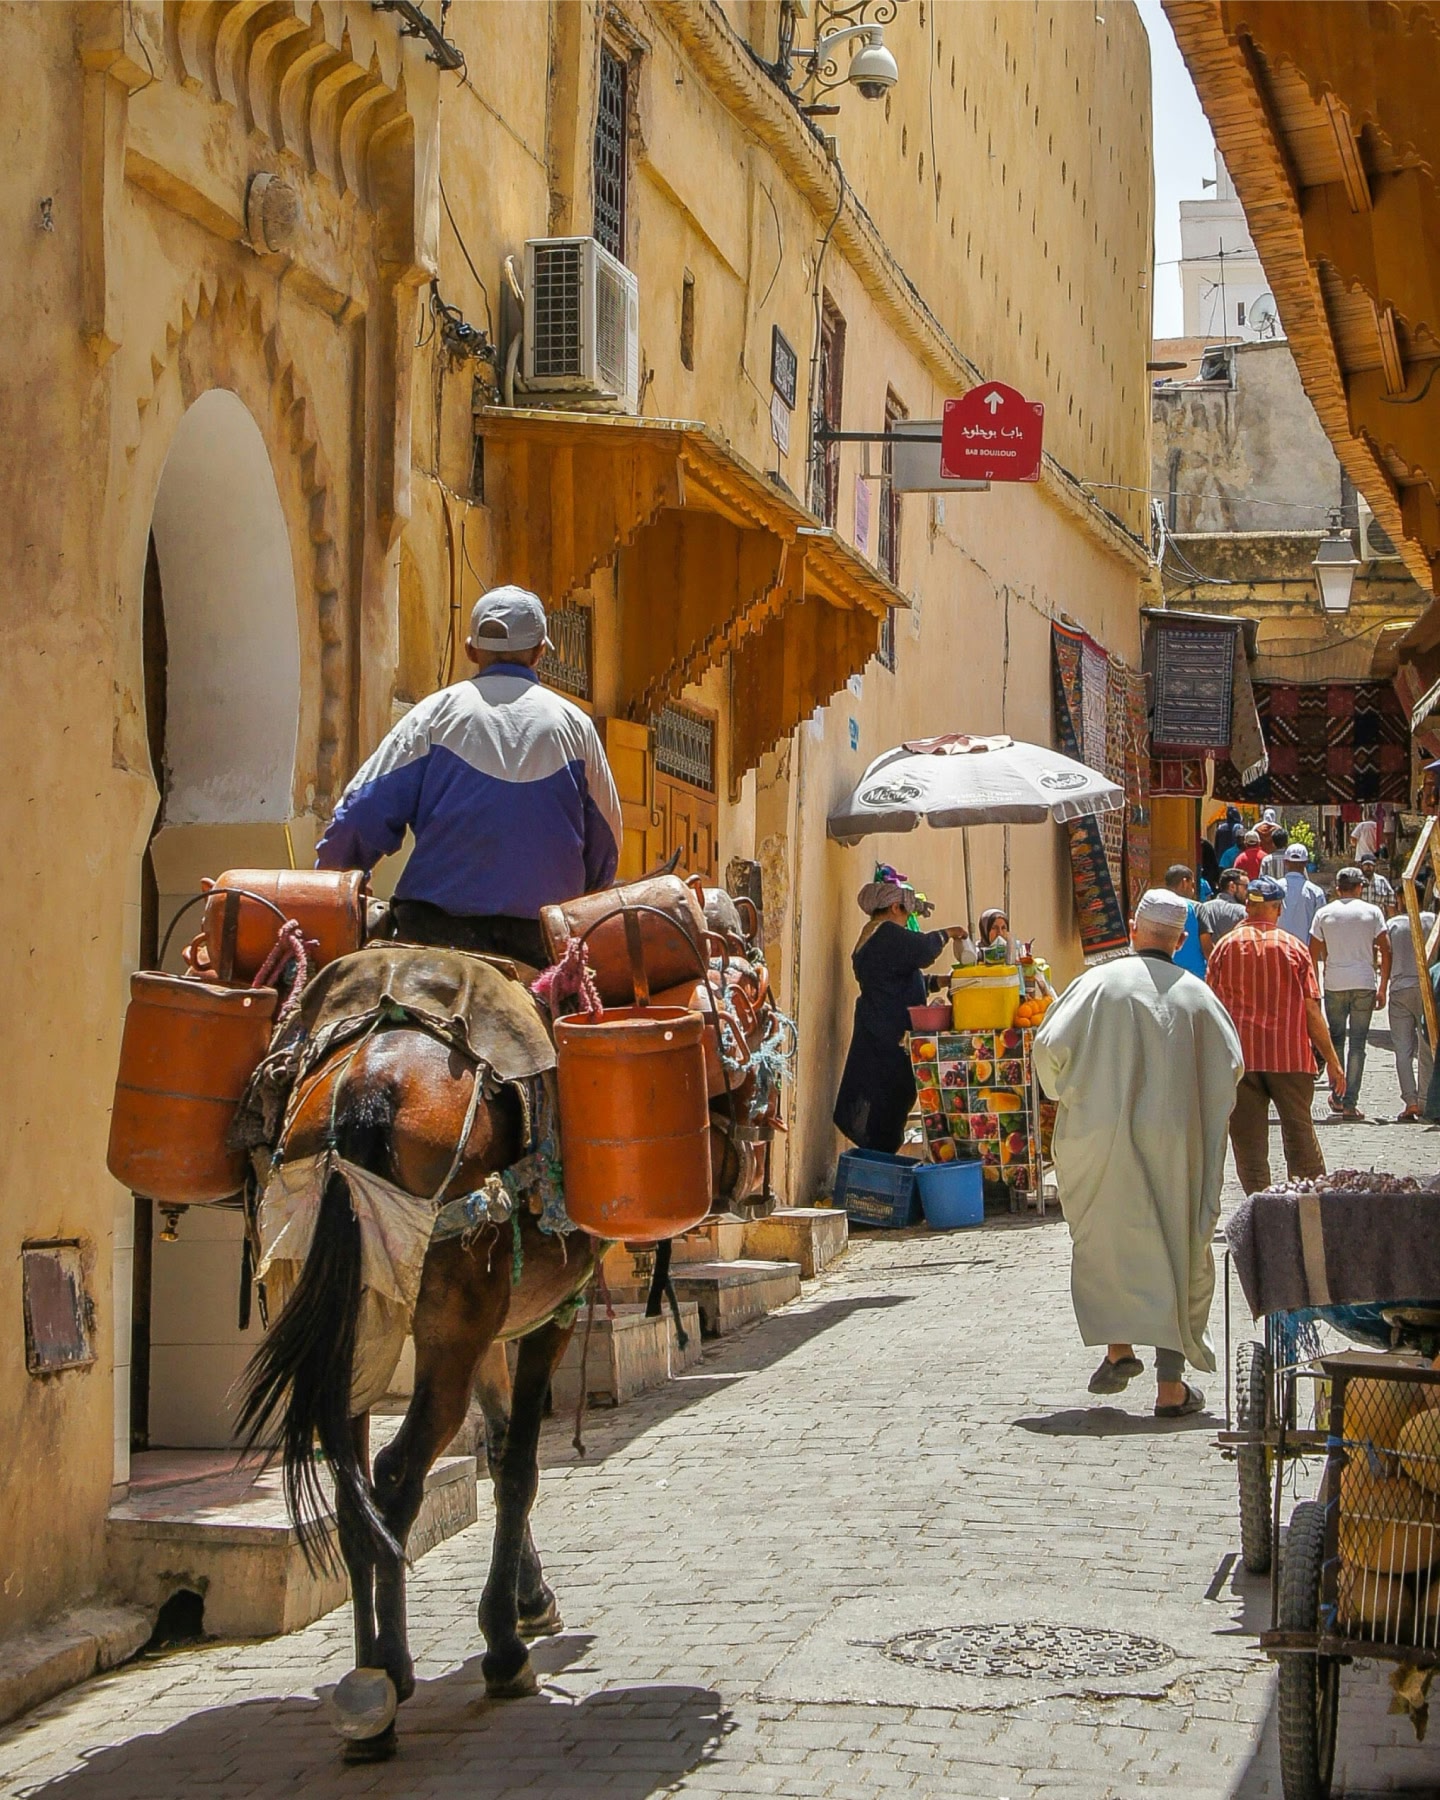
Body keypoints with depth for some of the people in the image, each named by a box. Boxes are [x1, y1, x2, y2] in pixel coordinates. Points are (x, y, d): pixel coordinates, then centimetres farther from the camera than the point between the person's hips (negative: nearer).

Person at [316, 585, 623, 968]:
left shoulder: (437, 712, 5)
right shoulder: (574, 724, 10)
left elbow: (364, 813, 3)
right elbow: (605, 849, 16)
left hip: (438, 926, -1)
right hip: (543, 937, 1)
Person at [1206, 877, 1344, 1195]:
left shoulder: (1225, 947, 1)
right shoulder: (1294, 948, -1)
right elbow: (1312, 1011, -2)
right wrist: (1332, 1061, 4)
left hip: (1238, 1057, 0)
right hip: (1290, 1057, 0)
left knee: (1247, 1139, 4)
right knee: (1300, 1132, 11)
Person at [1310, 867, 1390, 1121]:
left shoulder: (1324, 914, 4)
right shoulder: (1372, 912, 2)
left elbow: (1314, 955, 4)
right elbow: (1385, 951, -1)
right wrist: (1382, 988, 4)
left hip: (1334, 985, 1)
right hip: (1364, 984, -1)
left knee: (1336, 1039, 15)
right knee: (1357, 1043, 0)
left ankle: (1337, 1097, 19)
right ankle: (1350, 1103, -4)